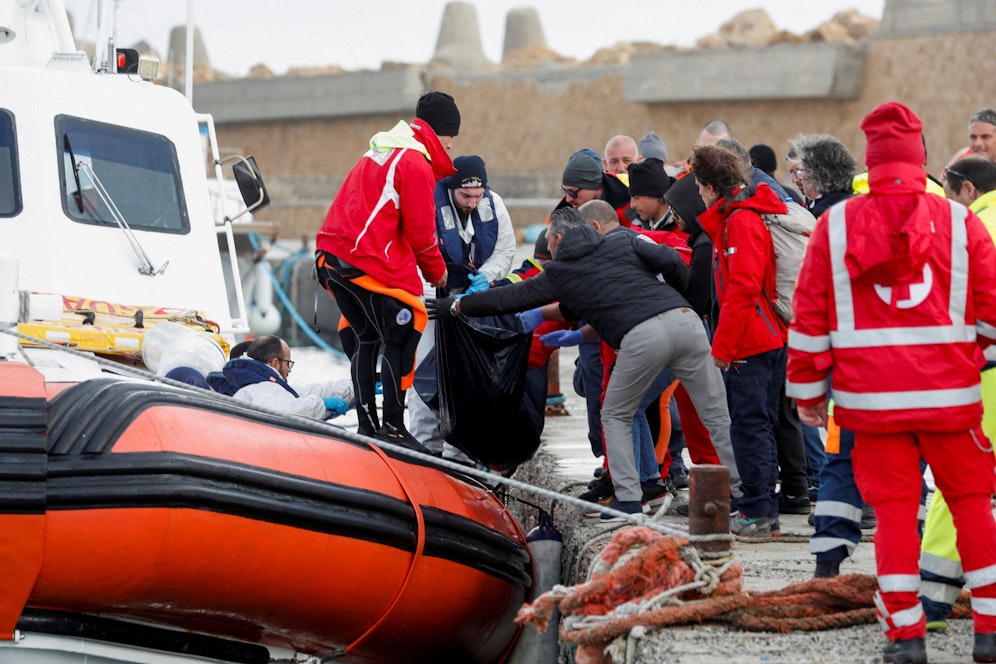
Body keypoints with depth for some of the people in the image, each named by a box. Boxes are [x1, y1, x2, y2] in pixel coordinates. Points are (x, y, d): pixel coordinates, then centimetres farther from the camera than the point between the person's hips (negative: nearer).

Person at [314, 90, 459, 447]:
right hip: (369, 265, -9)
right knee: (400, 339, -1)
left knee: (367, 339, 18)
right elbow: (419, 231, -8)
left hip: (331, 257, 9)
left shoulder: (378, 153, 21)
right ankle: (393, 427, -3)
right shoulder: (416, 164, -9)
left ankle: (367, 425, 19)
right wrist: (437, 271, 9)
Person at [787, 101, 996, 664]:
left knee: (894, 509, 6)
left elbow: (810, 313, 3)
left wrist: (808, 388, 12)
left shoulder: (835, 224, 1)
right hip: (950, 394, -1)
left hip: (872, 397, 1)